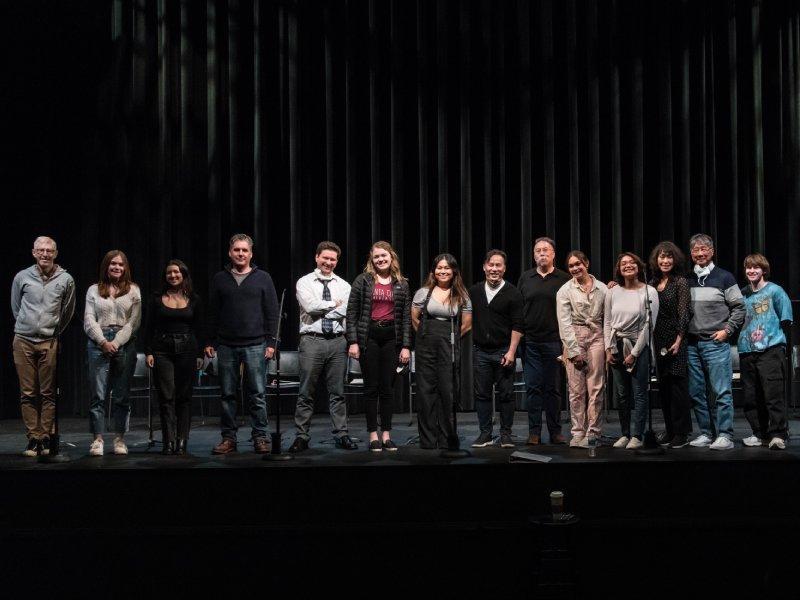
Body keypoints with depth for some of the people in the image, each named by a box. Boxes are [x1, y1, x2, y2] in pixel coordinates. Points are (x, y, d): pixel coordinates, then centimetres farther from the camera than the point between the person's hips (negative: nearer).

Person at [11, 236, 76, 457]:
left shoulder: (66, 280, 3)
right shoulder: (22, 277, 4)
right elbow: (15, 308, 17)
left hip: (49, 342, -1)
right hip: (24, 341, 1)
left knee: (48, 394, 0)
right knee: (28, 394, 0)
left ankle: (46, 439, 5)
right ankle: (33, 439, 5)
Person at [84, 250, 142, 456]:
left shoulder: (133, 290, 8)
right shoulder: (94, 290, 10)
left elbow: (134, 322, 1)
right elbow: (89, 320, 4)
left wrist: (116, 343, -9)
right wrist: (103, 342, -9)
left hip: (125, 344, 0)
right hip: (99, 344, 0)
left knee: (122, 396, 2)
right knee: (98, 395, -4)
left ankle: (120, 439, 8)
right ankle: (97, 439, 0)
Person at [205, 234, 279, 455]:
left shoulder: (263, 278, 6)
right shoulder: (220, 279, 10)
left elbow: (272, 312, 4)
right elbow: (212, 313, 12)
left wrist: (271, 342, -2)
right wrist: (210, 342, 7)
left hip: (255, 345, -2)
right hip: (226, 345, 2)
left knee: (257, 394, -2)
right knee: (227, 394, 5)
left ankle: (259, 437, 5)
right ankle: (229, 438, 11)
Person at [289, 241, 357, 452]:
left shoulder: (343, 285, 12)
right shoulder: (304, 282, 5)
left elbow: (346, 310, -5)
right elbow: (311, 306, -12)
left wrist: (321, 309, -8)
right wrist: (334, 304, -2)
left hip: (337, 341, 3)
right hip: (312, 340, -2)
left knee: (338, 391, 6)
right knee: (306, 393, 0)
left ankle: (341, 435, 10)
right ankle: (302, 437, 5)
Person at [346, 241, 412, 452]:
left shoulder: (402, 284, 8)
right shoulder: (363, 281, 2)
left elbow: (406, 317, 7)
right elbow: (352, 313, 0)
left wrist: (406, 346, 1)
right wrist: (353, 342, -7)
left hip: (391, 338, 2)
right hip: (369, 337, -2)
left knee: (388, 387, 4)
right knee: (371, 387, 2)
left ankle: (386, 434, 12)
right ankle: (373, 435, 8)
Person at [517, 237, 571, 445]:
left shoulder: (564, 279, 4)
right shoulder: (525, 278, 10)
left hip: (554, 342, -1)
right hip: (530, 342, 1)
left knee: (553, 387, 5)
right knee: (533, 387, 2)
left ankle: (555, 431, 13)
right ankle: (534, 433, 8)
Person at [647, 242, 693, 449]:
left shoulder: (680, 282, -4)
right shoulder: (653, 283, 11)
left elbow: (684, 313, -9)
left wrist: (678, 340, -14)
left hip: (675, 339, -5)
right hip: (657, 339, 5)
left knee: (677, 385, -4)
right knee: (663, 385, 8)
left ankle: (682, 433, 1)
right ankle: (669, 430, 16)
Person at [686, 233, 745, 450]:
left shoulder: (724, 277, 3)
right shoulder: (687, 280, 13)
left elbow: (739, 307, 3)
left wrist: (727, 329, -6)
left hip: (716, 343, -5)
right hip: (692, 344, 5)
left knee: (721, 391, -7)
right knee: (696, 393, 6)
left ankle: (725, 435, -4)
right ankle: (706, 433, 15)